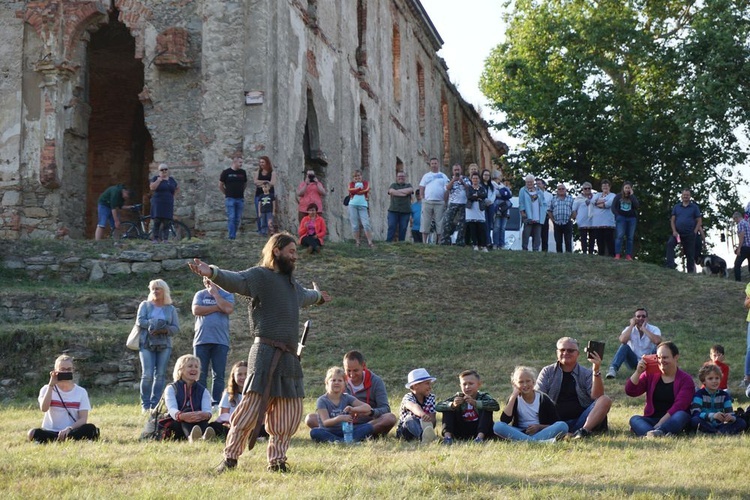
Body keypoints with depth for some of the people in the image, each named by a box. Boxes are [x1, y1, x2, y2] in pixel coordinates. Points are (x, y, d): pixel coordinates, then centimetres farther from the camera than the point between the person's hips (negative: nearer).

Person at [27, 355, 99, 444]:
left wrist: (69, 429, -22)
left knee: (91, 429, -31)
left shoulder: (81, 392, 7)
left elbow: (83, 419, -3)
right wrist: (51, 385, -14)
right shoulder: (47, 389, 7)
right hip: (50, 431, -1)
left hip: (73, 432, 1)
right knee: (33, 433, -33)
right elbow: (44, 408, -14)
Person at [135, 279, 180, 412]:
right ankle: (145, 405, -5)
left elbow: (176, 328, 3)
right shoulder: (145, 305, 11)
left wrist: (163, 330, -16)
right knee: (147, 374, -10)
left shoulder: (171, 309, 12)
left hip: (164, 345, 2)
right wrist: (156, 324, -16)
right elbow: (140, 321, -5)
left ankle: (155, 404, 1)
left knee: (160, 375, -3)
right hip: (147, 344, -2)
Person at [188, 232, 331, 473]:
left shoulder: (292, 284, 23)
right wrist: (211, 273, -43)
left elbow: (304, 296, 48)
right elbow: (235, 280, -23)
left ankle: (277, 460, 19)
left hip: (289, 356, 8)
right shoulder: (260, 276, -4)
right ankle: (230, 457, -9)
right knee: (252, 405, -13)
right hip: (267, 352, -8)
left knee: (290, 413, 9)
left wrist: (318, 296, 70)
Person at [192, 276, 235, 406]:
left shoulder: (227, 295, 10)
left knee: (218, 375, -2)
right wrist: (217, 308, -4)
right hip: (202, 340, 0)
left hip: (220, 341, 0)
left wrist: (215, 293, -2)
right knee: (200, 375, -2)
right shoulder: (200, 295, 13)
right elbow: (196, 310, -4)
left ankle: (215, 404, 0)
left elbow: (228, 309, -10)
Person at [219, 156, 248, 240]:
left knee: (238, 219, 4)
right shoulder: (226, 172, -2)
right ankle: (231, 236, -11)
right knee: (231, 218, -10)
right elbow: (220, 185, 5)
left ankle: (234, 234, 12)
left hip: (240, 199, 4)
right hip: (230, 198, -4)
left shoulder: (243, 172, 8)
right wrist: (226, 193, 7)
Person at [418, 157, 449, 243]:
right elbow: (421, 188, 11)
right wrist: (422, 199, -2)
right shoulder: (426, 176, 15)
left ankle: (439, 242, 1)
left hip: (439, 203, 0)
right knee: (425, 223, -3)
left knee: (439, 223, -2)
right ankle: (424, 242, -2)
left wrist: (445, 201, -5)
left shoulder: (443, 176, 12)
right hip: (427, 202, 1)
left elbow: (447, 190, 6)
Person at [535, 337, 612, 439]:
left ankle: (584, 430, -38)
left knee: (605, 401, -20)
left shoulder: (586, 373, 11)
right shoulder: (547, 372, 13)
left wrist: (596, 371, -16)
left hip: (580, 422, 0)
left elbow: (596, 396, -4)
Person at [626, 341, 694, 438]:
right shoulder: (650, 375, 14)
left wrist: (659, 424, -24)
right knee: (634, 419, -27)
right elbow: (630, 392, 6)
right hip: (652, 420, 2)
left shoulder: (685, 379, 2)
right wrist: (638, 372, -8)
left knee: (682, 416, -33)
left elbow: (679, 406, -12)